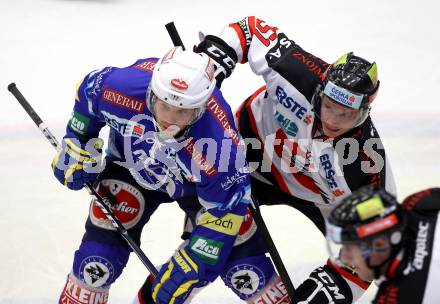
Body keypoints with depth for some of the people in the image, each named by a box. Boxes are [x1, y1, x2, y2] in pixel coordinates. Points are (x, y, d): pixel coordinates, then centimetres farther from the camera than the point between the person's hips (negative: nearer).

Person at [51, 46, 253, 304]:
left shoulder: (220, 142, -43)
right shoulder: (122, 86, -37)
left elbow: (225, 209, -30)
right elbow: (89, 89, -11)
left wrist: (192, 266, -29)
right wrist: (78, 143, -5)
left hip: (201, 184, -1)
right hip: (133, 167, 1)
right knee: (99, 252, -8)